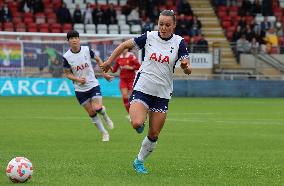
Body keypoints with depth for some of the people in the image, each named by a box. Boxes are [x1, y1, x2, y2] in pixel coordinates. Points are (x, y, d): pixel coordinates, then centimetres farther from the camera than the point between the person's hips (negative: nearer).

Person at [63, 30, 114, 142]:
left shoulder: (87, 50, -8)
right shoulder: (67, 57, -11)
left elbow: (98, 59, 10)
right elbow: (67, 73, -3)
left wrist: (104, 72, 2)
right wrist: (78, 79, -20)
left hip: (93, 84, 0)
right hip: (80, 89, 0)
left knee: (97, 108, -18)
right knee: (91, 113, 1)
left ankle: (105, 116, 18)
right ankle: (104, 133, 18)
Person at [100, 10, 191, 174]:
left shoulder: (179, 42, -3)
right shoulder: (149, 37, -3)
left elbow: (188, 69, -7)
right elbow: (125, 45, 9)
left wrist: (186, 67, -31)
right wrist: (109, 62, 9)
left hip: (162, 94, 1)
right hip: (142, 88, -1)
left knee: (154, 135, 4)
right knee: (137, 124, -24)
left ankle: (139, 161, 27)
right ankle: (140, 125, 12)